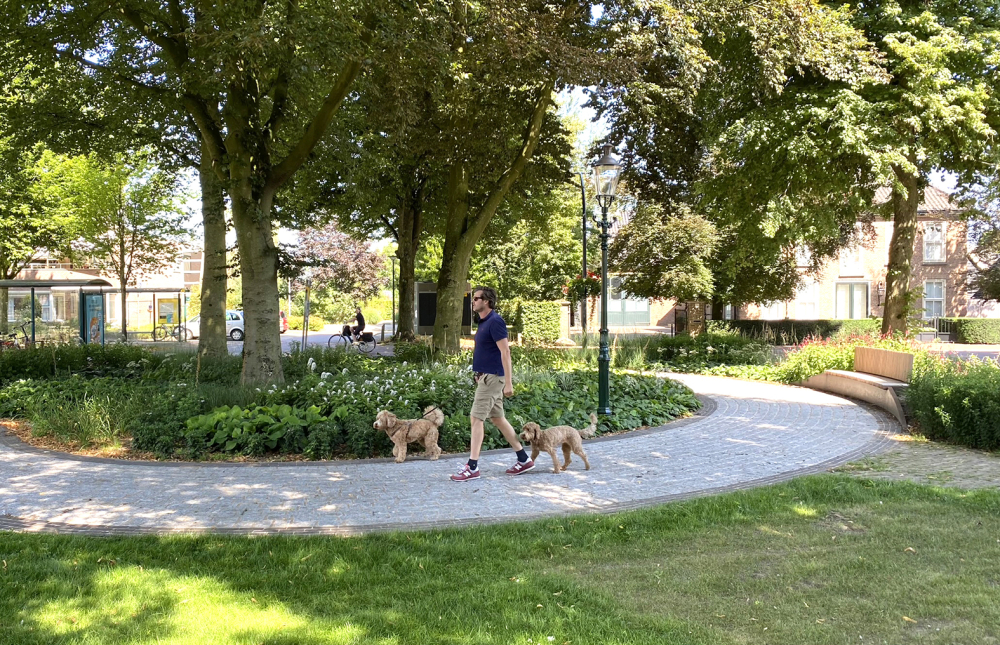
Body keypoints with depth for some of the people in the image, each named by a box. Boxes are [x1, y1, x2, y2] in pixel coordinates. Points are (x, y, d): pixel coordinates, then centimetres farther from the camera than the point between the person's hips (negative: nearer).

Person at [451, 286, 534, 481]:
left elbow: (505, 352, -20)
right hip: (486, 376, 10)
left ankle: (472, 467, -3)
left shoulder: (495, 322, -15)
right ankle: (524, 460, 19)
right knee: (497, 418, 13)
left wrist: (508, 383, -23)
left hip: (492, 377, -10)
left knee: (476, 418, -8)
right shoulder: (484, 322, 14)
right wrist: (479, 376, 22)